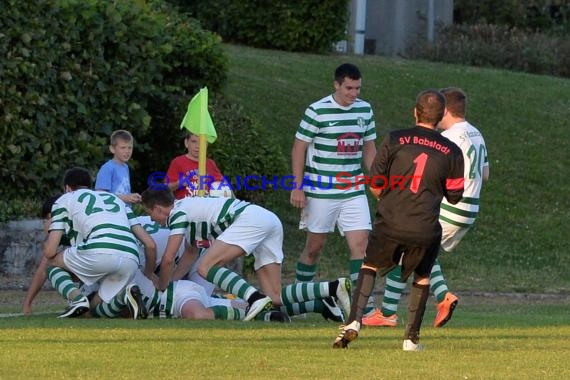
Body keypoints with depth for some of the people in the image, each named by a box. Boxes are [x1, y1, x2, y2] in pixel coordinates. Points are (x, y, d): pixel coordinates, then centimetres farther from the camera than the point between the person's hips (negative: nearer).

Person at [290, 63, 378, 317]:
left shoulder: (365, 110, 6)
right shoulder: (317, 111, -10)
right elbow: (299, 148, -6)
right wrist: (297, 187, -9)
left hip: (353, 191, 4)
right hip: (321, 190, -4)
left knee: (361, 243, -7)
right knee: (315, 245, 5)